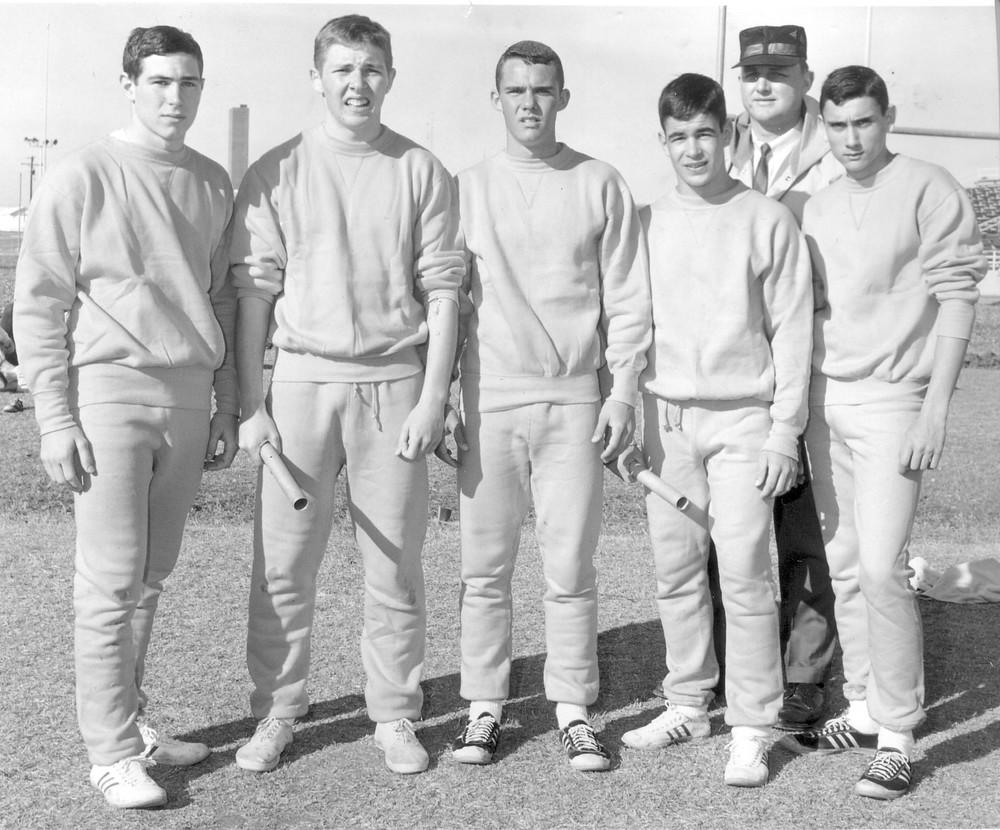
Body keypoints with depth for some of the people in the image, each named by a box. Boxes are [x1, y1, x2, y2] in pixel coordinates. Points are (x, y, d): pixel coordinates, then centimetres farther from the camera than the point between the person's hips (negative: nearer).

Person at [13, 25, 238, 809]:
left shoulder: (212, 183, 11)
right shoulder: (82, 178, -4)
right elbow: (37, 305, -4)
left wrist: (226, 406, 15)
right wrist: (55, 419, -9)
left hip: (188, 397, 5)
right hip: (109, 391, -5)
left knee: (152, 576, 11)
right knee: (113, 583, -3)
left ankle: (132, 721, 24)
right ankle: (112, 752, 6)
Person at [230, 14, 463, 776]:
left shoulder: (422, 172, 4)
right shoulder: (276, 173, 4)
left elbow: (442, 290, 2)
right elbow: (254, 290, 3)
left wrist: (432, 397, -5)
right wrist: (250, 404, -2)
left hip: (394, 383, 0)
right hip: (302, 379, 0)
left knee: (395, 564, 6)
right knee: (283, 565, 4)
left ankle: (395, 715, 19)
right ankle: (277, 711, 19)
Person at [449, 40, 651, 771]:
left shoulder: (601, 186, 5)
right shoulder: (468, 189, 7)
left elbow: (627, 299, 4)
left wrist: (623, 391, -3)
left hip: (574, 400, -1)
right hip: (488, 400, 1)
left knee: (571, 568, 2)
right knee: (485, 566, 6)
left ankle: (574, 710, 14)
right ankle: (484, 706, 17)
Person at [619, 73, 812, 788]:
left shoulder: (770, 221, -1)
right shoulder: (646, 223, 7)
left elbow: (792, 332, -1)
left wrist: (785, 430, -6)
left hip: (743, 418, -3)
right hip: (666, 416, 3)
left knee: (745, 575, -4)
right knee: (676, 572, 9)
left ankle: (752, 728, 6)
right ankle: (688, 704, 24)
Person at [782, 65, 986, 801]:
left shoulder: (930, 191, -4)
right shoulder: (818, 207, 14)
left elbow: (956, 298, -9)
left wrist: (935, 407, -15)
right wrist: (796, 404, 10)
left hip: (890, 400, -6)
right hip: (824, 397, 6)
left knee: (881, 569, -10)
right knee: (843, 567, 10)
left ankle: (898, 737, 1)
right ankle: (865, 711, 22)